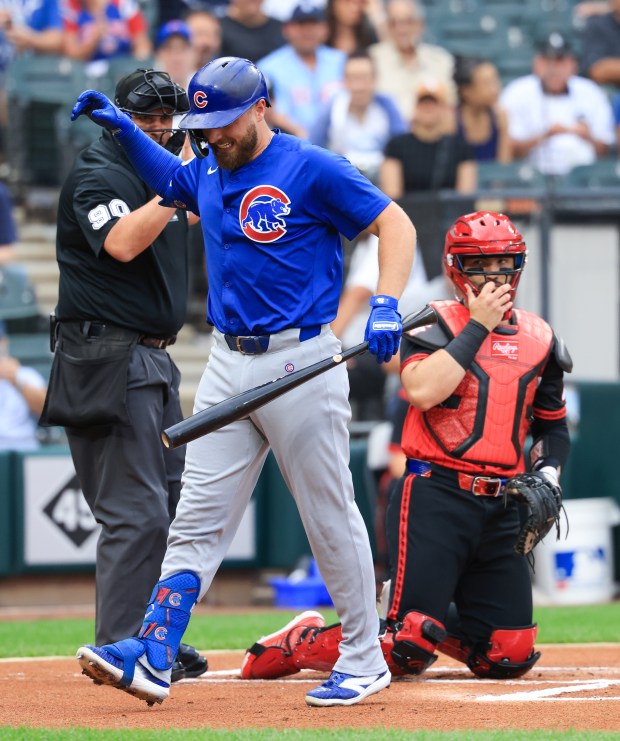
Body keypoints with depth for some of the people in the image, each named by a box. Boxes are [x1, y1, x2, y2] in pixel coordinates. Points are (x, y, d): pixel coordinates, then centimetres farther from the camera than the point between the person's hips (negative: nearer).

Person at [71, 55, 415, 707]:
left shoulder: (312, 169, -9)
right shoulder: (208, 169, 12)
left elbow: (395, 224, -9)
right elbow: (168, 178, 35)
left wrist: (385, 306, -21)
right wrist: (122, 128, 21)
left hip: (301, 360, -6)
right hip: (228, 365, 6)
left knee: (331, 518, 1)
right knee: (198, 516, -1)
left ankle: (364, 659, 12)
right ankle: (152, 657, -7)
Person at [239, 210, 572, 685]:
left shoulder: (539, 339, 14)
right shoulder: (436, 324, -2)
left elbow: (554, 427, 25)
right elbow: (422, 390, -22)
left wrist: (546, 475, 5)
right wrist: (477, 326, -15)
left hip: (503, 506, 5)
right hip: (436, 497, -5)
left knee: (510, 657, -1)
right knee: (404, 651, -14)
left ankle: (431, 624, 27)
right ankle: (303, 643, 13)